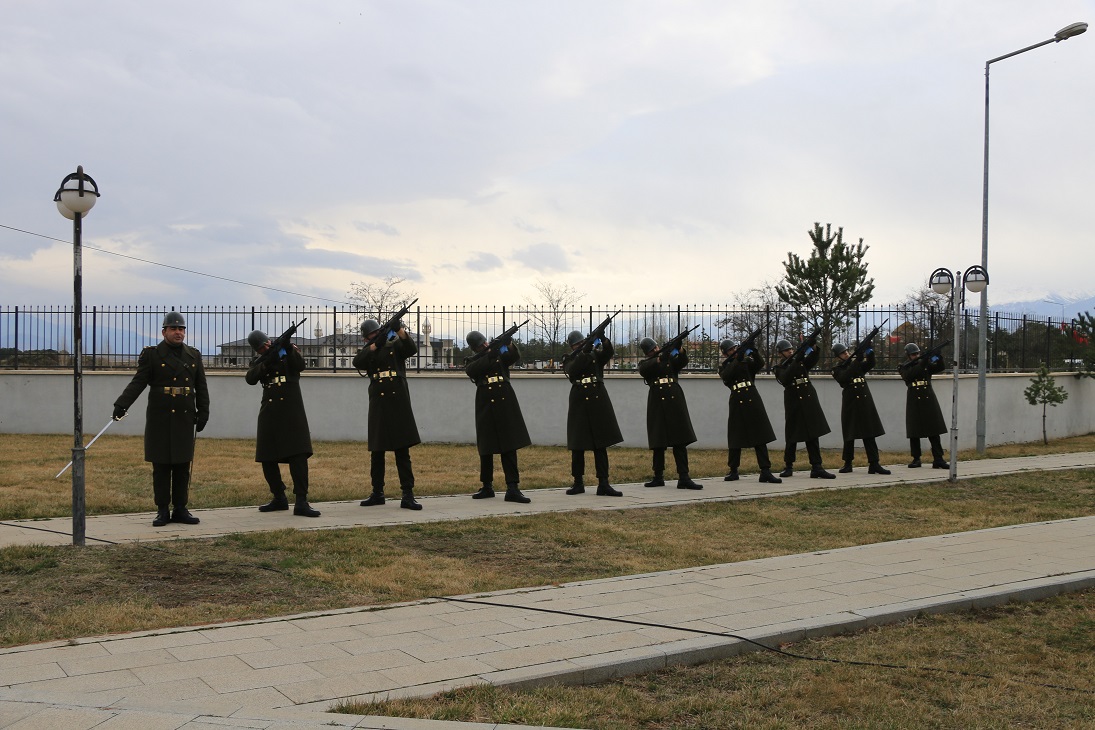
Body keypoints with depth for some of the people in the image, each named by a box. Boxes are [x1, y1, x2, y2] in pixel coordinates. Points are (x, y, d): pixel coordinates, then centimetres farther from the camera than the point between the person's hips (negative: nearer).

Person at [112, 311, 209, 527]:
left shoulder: (194, 356, 12)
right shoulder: (151, 355, 1)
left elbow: (201, 388, 13)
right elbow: (137, 383, -6)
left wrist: (203, 413, 6)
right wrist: (121, 404, -20)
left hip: (185, 419, 3)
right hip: (159, 420, -3)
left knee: (182, 466, 5)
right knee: (161, 467, 1)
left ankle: (180, 509, 12)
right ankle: (162, 511, 8)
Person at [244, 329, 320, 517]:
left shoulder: (289, 352, 5)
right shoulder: (258, 361, 12)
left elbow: (300, 366, -14)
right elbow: (250, 379, -7)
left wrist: (289, 349, -27)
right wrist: (267, 362, -18)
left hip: (292, 411, -4)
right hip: (269, 413, 4)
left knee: (298, 455, -13)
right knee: (267, 458, 6)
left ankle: (301, 502, -14)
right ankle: (279, 498, 22)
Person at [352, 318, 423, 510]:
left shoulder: (395, 345, 8)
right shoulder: (367, 351, 12)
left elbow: (412, 349, -12)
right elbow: (357, 362, -9)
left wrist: (399, 330, -27)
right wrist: (375, 345, -20)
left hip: (398, 403, -2)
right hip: (378, 404, 3)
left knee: (403, 450, -4)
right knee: (376, 452, 8)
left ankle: (408, 495, -5)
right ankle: (377, 493, 20)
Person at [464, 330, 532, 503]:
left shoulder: (500, 355, 12)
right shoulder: (472, 363, 10)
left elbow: (515, 356, -9)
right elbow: (472, 370, -13)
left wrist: (510, 344, -29)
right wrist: (490, 355, -22)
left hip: (505, 403, 0)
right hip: (485, 406, 0)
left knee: (509, 445, -4)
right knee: (486, 447, 5)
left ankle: (512, 488, -8)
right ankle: (487, 487, 18)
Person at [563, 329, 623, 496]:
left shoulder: (596, 355, 12)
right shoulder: (569, 360, 7)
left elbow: (609, 352, -9)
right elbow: (573, 371, -15)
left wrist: (604, 340, -28)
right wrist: (585, 351, -24)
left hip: (598, 402, 1)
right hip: (579, 403, -1)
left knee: (601, 444, 0)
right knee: (578, 446, 3)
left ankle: (603, 484, -1)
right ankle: (578, 483, 15)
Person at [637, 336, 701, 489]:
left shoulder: (671, 359, 15)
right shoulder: (645, 364, 12)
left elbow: (683, 361, -5)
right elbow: (644, 370, -12)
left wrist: (680, 349, -24)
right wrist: (659, 359, -24)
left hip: (674, 402, 0)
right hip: (657, 404, 0)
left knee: (680, 440, -5)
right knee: (658, 442, 4)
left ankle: (683, 478, -8)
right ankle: (658, 477, 15)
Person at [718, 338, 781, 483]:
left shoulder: (747, 361, 11)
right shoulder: (724, 366, 8)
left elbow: (760, 364, -7)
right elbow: (726, 376, -14)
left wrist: (754, 352, -23)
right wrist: (737, 360, -19)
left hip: (753, 401, 1)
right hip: (737, 403, -1)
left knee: (760, 435, -4)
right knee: (736, 438, 4)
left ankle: (765, 471, -6)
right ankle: (733, 471, 17)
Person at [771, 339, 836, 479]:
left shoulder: (802, 361, 13)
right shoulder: (779, 368, 3)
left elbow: (813, 361, -7)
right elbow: (785, 379, -17)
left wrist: (814, 349, -25)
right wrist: (796, 361, -24)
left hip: (809, 401, 3)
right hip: (793, 403, -3)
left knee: (813, 434, 0)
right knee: (793, 436, 2)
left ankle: (816, 467, -1)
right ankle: (788, 467, 16)